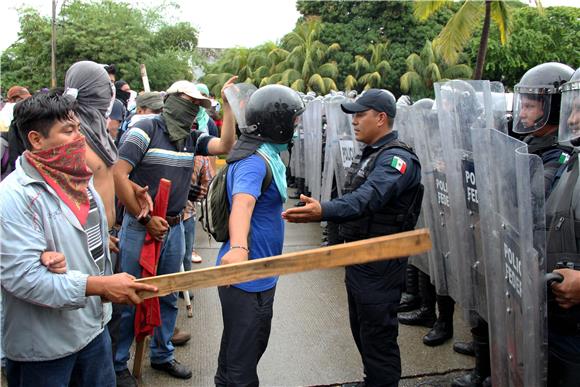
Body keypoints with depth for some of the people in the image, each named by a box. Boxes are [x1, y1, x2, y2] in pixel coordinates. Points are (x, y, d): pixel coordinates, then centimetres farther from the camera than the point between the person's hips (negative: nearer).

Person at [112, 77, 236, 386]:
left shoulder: (192, 138, 8)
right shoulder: (146, 129, -11)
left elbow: (224, 146, -6)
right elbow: (118, 175, -16)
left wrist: (229, 106, -8)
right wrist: (146, 219, -17)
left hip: (174, 227, 7)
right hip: (141, 227, -6)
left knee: (168, 297, 17)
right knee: (129, 298, 4)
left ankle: (162, 355, 35)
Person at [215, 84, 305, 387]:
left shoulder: (266, 155, 10)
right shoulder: (254, 162, -22)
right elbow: (242, 205, -42)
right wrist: (238, 248, -58)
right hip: (248, 279, -10)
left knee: (254, 343, 25)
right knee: (243, 354, 2)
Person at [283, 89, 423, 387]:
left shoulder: (397, 158, -20)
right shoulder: (371, 153, 12)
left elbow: (369, 198, -38)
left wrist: (323, 211, -52)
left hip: (380, 265, -10)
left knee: (378, 338, 1)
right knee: (362, 331, 21)